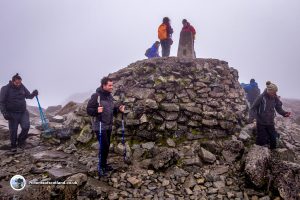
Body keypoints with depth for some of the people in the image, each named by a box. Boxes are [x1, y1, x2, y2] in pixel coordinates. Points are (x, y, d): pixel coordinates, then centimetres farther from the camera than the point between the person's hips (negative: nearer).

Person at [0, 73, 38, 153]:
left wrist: (33, 94, -11)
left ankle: (21, 141, 16)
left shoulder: (22, 87, 3)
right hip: (12, 114, -3)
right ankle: (13, 146, 23)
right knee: (13, 130, 4)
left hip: (23, 112, 3)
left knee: (26, 126, -9)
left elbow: (28, 96, 12)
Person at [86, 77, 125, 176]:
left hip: (109, 126, 8)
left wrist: (118, 109, -1)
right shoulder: (96, 96, -16)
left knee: (107, 146, 15)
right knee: (104, 146, -6)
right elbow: (89, 110, -16)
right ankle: (102, 166, 11)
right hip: (99, 126, -8)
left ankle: (104, 164, 31)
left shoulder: (110, 96, 8)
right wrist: (97, 111, -33)